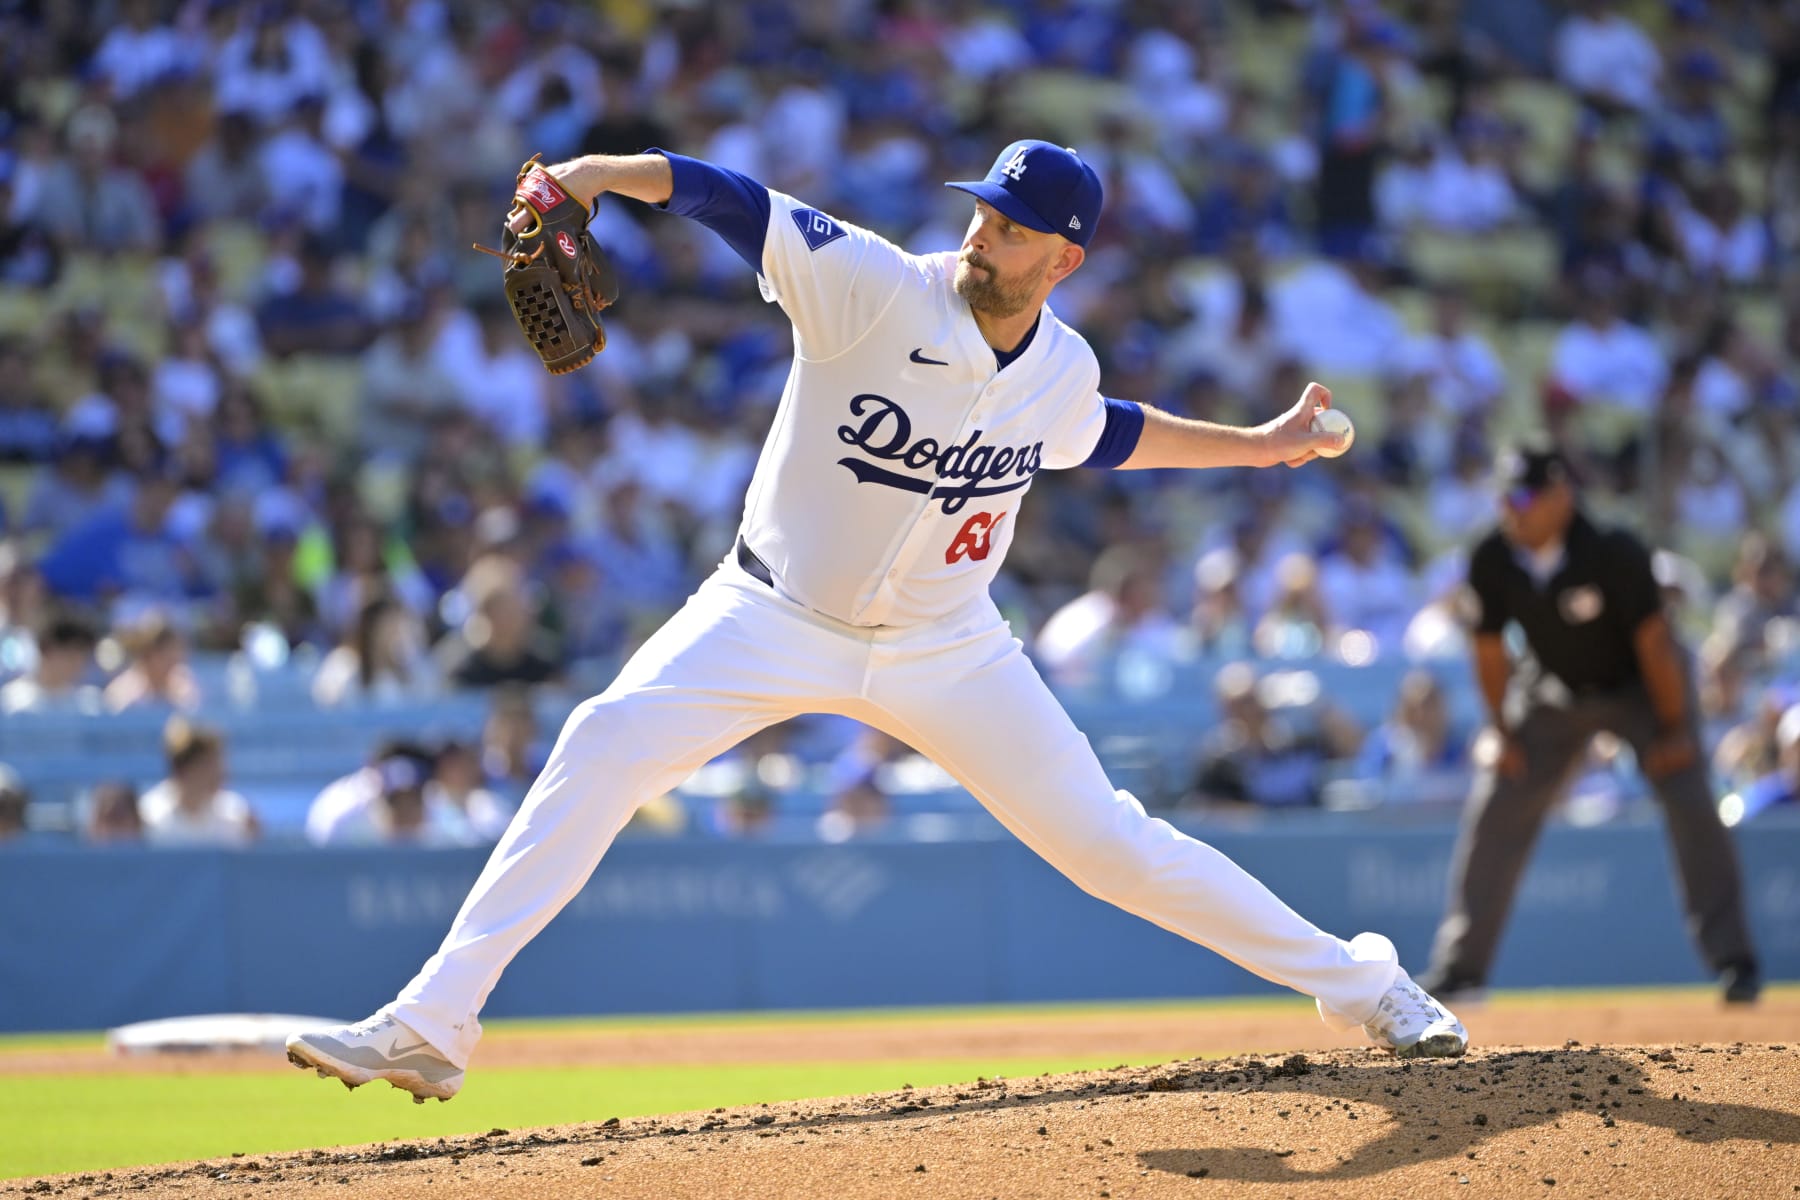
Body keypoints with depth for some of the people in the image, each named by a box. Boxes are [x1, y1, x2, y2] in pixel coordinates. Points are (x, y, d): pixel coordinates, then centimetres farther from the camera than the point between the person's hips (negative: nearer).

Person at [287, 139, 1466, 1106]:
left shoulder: (1064, 372, -5)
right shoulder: (871, 287, -20)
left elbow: (1102, 433, 20)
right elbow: (731, 198, -29)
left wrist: (1259, 445, 21)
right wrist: (602, 172, -46)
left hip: (946, 651, 2)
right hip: (776, 618, -2)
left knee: (1107, 841, 0)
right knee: (605, 746, -22)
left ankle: (1357, 982, 18)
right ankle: (431, 1027, -21)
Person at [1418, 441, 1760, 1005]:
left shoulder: (1615, 553, -31)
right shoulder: (1492, 561, -19)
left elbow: (1653, 640, -24)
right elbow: (1490, 650, -5)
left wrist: (1674, 730, -21)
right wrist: (1506, 735, -4)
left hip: (1642, 687, -4)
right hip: (1557, 694, 4)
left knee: (1690, 804, -18)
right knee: (1496, 812, -2)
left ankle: (1733, 961, -11)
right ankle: (1460, 965, 8)